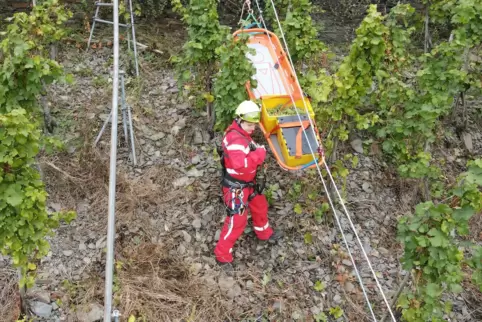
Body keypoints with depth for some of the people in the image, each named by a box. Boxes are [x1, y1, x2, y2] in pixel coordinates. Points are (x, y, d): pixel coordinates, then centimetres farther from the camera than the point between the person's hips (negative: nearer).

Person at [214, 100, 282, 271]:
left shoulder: (242, 134, 6)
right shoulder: (235, 139, -29)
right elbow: (240, 164, -41)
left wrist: (258, 152, -3)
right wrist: (259, 154, -30)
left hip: (247, 183, 11)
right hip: (236, 187, -10)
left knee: (260, 205, 27)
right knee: (237, 221, -5)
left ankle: (265, 233, 53)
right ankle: (222, 255, 11)